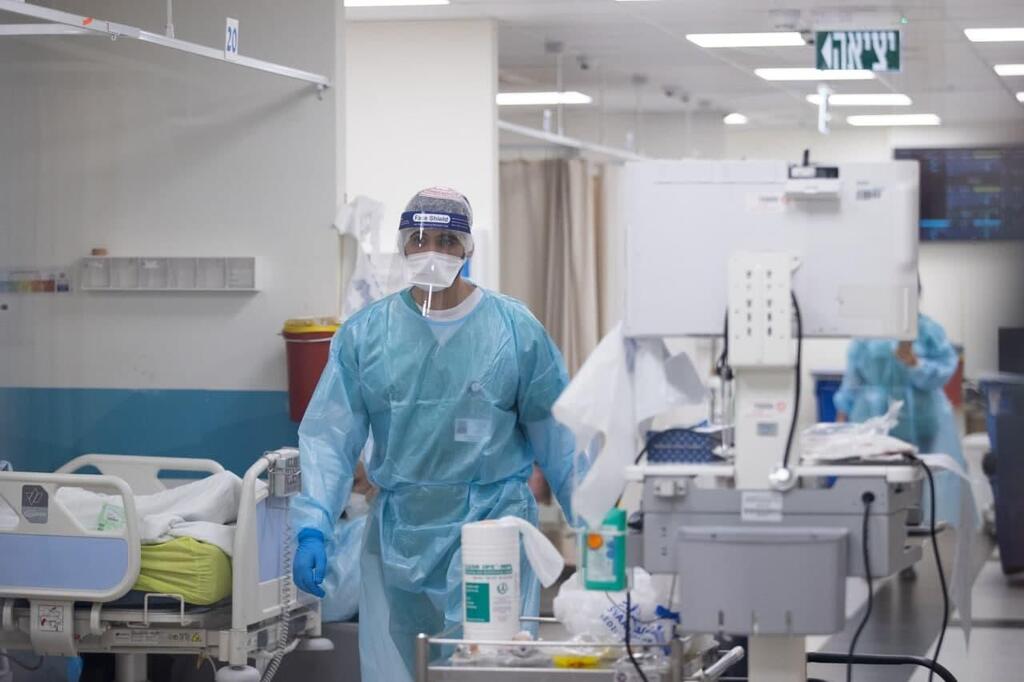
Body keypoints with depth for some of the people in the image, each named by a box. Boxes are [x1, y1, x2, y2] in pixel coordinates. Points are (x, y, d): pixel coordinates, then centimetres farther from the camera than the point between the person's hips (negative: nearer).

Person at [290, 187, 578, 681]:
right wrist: (312, 530, -12)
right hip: (397, 540, 2)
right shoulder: (365, 334, 2)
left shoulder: (516, 330, 0)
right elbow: (328, 437, -1)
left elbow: (559, 440, 4)